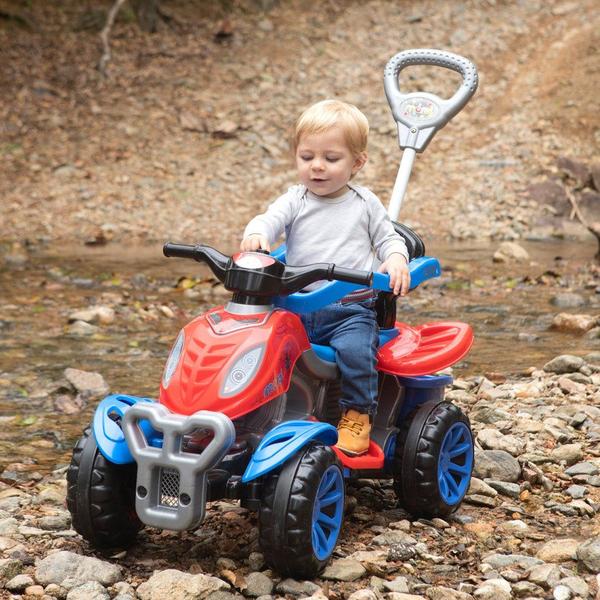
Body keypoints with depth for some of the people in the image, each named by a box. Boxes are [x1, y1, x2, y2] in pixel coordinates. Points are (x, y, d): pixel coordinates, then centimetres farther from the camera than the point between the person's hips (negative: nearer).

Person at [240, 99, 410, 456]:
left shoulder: (364, 204, 10)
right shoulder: (295, 201, 10)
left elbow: (388, 238, 16)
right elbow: (269, 220, -6)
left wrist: (396, 259, -7)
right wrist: (256, 235, -29)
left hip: (351, 308, -2)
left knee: (355, 348, -30)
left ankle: (358, 415, -11)